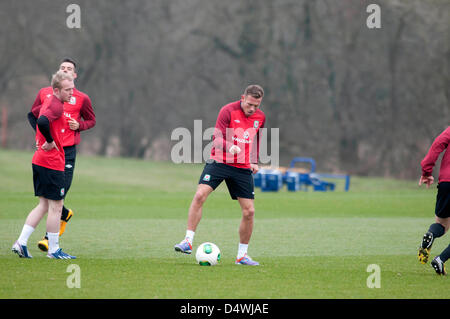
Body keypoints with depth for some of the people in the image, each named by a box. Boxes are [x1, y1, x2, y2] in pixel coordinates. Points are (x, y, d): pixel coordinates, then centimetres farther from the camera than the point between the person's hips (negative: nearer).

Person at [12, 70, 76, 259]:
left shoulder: (49, 102, 14)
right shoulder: (56, 106, -17)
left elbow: (35, 113, 32)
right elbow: (42, 121, -34)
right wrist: (50, 141, -20)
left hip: (39, 161, 10)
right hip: (52, 162, -10)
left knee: (44, 205, 14)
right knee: (56, 207, 0)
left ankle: (21, 242, 8)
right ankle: (53, 250, 7)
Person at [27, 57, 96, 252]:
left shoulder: (81, 98, 4)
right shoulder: (45, 93, 9)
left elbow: (91, 121, 15)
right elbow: (32, 115, 21)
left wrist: (79, 125, -6)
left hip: (68, 151, -2)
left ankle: (50, 238, 1)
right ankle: (65, 215, 32)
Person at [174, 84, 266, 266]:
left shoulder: (260, 117, 6)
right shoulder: (228, 111, -10)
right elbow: (217, 139, -17)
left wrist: (255, 161, 14)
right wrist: (230, 148, -37)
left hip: (243, 168, 4)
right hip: (219, 161, -4)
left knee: (249, 211, -2)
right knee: (200, 195, -24)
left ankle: (242, 255, 13)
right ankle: (188, 241, -16)